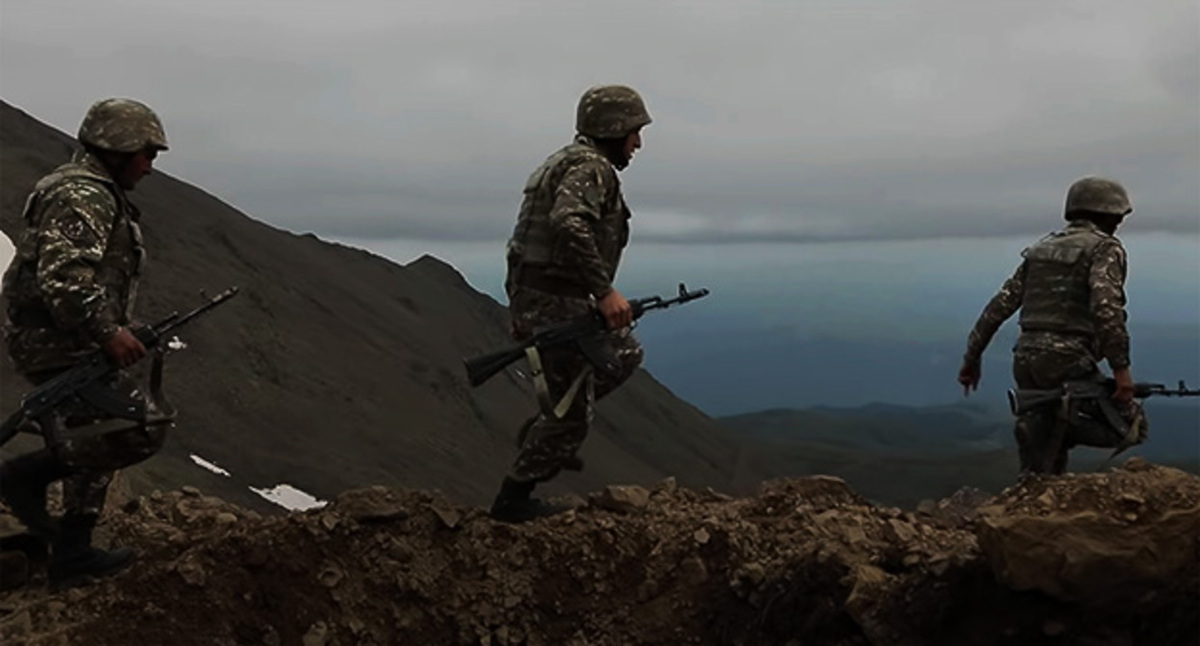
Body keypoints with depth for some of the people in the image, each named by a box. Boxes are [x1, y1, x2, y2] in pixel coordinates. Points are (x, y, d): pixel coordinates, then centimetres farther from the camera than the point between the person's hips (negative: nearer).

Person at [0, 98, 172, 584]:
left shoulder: (95, 194, 20)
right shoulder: (81, 196, -15)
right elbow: (62, 276, -27)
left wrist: (109, 331, 23)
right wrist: (109, 331, -28)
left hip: (70, 345, 11)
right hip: (63, 348, -11)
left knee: (94, 447, 16)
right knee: (141, 431, -15)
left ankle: (72, 552, 21)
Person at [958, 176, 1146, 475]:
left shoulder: (1042, 248, 19)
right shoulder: (1105, 248, -1)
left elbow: (1000, 305, 15)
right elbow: (1106, 307, -18)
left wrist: (972, 357, 18)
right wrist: (1121, 368, -19)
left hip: (1025, 361, 7)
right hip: (1067, 361, -7)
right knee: (1131, 425, 5)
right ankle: (1064, 423, -16)